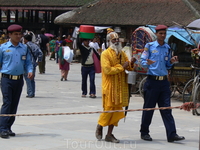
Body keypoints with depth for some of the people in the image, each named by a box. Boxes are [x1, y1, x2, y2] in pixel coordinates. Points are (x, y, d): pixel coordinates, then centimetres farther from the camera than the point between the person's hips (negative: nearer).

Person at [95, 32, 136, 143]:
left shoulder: (122, 53, 14)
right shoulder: (105, 54, -7)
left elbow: (129, 67, 12)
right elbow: (107, 70, -18)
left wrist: (131, 63, -10)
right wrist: (121, 67, -14)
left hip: (121, 86, 6)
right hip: (110, 86, -6)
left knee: (117, 109, 5)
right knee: (109, 109, -5)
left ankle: (109, 134, 11)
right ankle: (99, 127, 20)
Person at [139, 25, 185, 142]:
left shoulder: (167, 48, 13)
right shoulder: (149, 46, 1)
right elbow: (142, 61, -1)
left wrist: (171, 62, -2)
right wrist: (147, 63, -22)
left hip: (164, 81, 3)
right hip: (152, 80, -3)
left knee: (166, 108, 0)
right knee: (148, 108, 3)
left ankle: (172, 134, -4)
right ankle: (144, 132, 15)